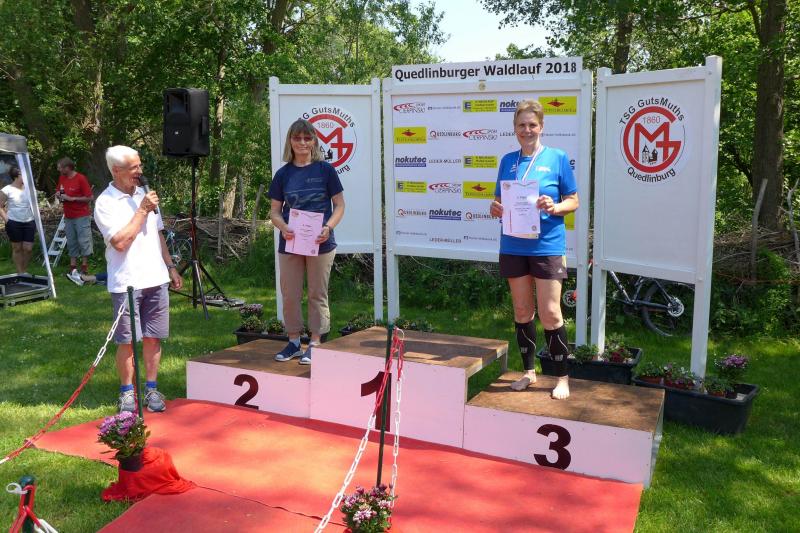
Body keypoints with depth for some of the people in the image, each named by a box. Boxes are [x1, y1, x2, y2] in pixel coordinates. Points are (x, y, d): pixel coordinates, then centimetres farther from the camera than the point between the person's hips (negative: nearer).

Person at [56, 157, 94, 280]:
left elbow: (90, 197, -13)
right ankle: (73, 269, 11)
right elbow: (58, 192, 23)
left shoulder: (81, 178, -11)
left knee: (83, 241, -4)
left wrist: (72, 198, -16)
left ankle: (84, 269, 4)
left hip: (81, 216, -6)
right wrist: (58, 195, 0)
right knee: (71, 243, 7)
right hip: (68, 217, 6)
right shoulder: (61, 178, 8)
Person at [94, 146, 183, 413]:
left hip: (155, 279, 5)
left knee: (153, 337, 8)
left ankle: (152, 389, 17)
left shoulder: (144, 194, 12)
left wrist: (170, 267, 16)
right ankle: (127, 392, 16)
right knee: (127, 341, 2)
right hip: (126, 282, -5)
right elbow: (120, 242, -17)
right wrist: (142, 211, -14)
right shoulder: (105, 203, -7)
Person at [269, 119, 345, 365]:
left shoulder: (325, 169, -2)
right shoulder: (283, 174, 5)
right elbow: (275, 211, 7)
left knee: (317, 295, 5)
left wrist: (328, 227, -17)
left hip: (320, 243, -3)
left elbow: (339, 205, 0)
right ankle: (294, 342, 23)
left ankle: (315, 344, 16)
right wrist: (283, 228, -14)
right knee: (289, 295, 8)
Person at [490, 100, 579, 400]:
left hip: (547, 246, -4)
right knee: (522, 312, 11)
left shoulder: (557, 158, 0)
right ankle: (528, 372, 26)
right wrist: (496, 208, -7)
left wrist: (555, 207, -19)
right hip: (513, 247, 4)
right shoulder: (508, 161, 9)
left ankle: (563, 378, 12)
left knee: (550, 313, -3)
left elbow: (573, 200, 1)